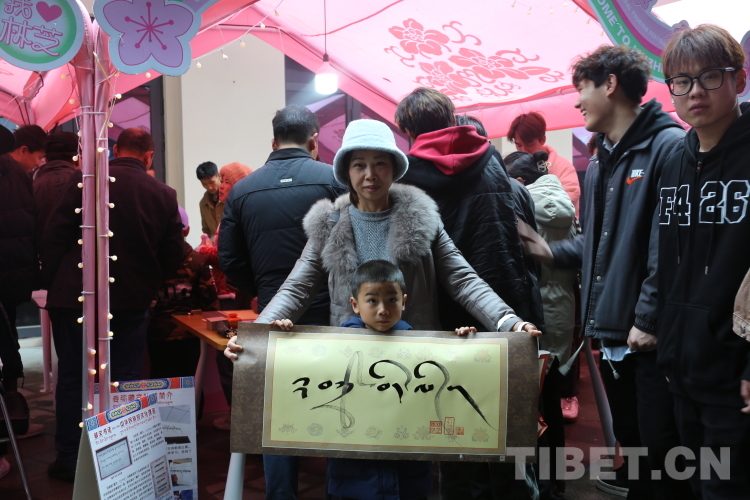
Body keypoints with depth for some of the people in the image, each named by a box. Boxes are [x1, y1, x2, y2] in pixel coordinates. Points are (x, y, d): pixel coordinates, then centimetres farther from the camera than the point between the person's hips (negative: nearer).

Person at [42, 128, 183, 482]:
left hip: (75, 297, -1)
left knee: (72, 378, 13)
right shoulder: (164, 195, -3)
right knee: (125, 382, 10)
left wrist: (51, 283, 5)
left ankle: (69, 460, 21)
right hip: (131, 301, 1)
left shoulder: (84, 180, -7)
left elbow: (54, 236, -7)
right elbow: (173, 255, 0)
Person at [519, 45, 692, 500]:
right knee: (629, 436, 20)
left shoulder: (668, 146, -12)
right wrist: (553, 251, 6)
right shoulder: (602, 160, 15)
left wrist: (649, 319, -21)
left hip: (651, 334, -8)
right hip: (610, 329, 8)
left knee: (662, 447, 3)